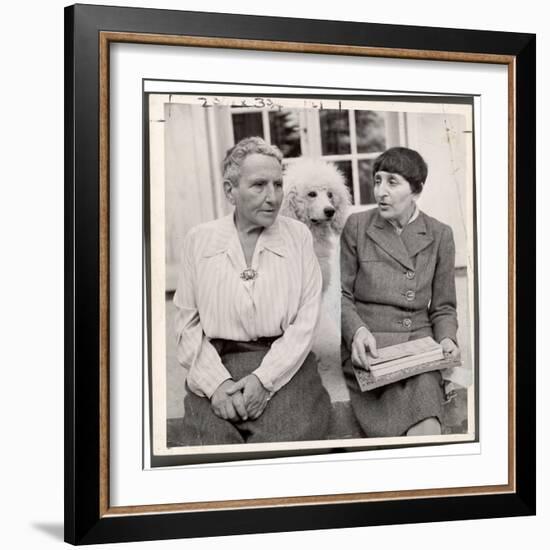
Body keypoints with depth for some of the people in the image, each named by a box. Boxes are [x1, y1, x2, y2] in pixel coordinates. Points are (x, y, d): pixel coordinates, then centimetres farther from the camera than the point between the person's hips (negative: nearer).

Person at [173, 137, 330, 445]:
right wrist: (217, 381, -12)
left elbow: (306, 321, -1)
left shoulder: (298, 235, 5)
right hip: (216, 366, 0)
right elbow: (187, 324, 4)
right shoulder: (199, 240, 7)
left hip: (283, 365, 0)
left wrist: (263, 378, -13)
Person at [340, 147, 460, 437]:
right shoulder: (356, 226, 5)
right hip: (367, 346, -2)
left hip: (419, 341, 2)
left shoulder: (440, 235, 9)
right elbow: (343, 294, 6)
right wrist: (358, 331, -14)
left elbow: (443, 306, 13)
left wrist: (447, 338, -8)